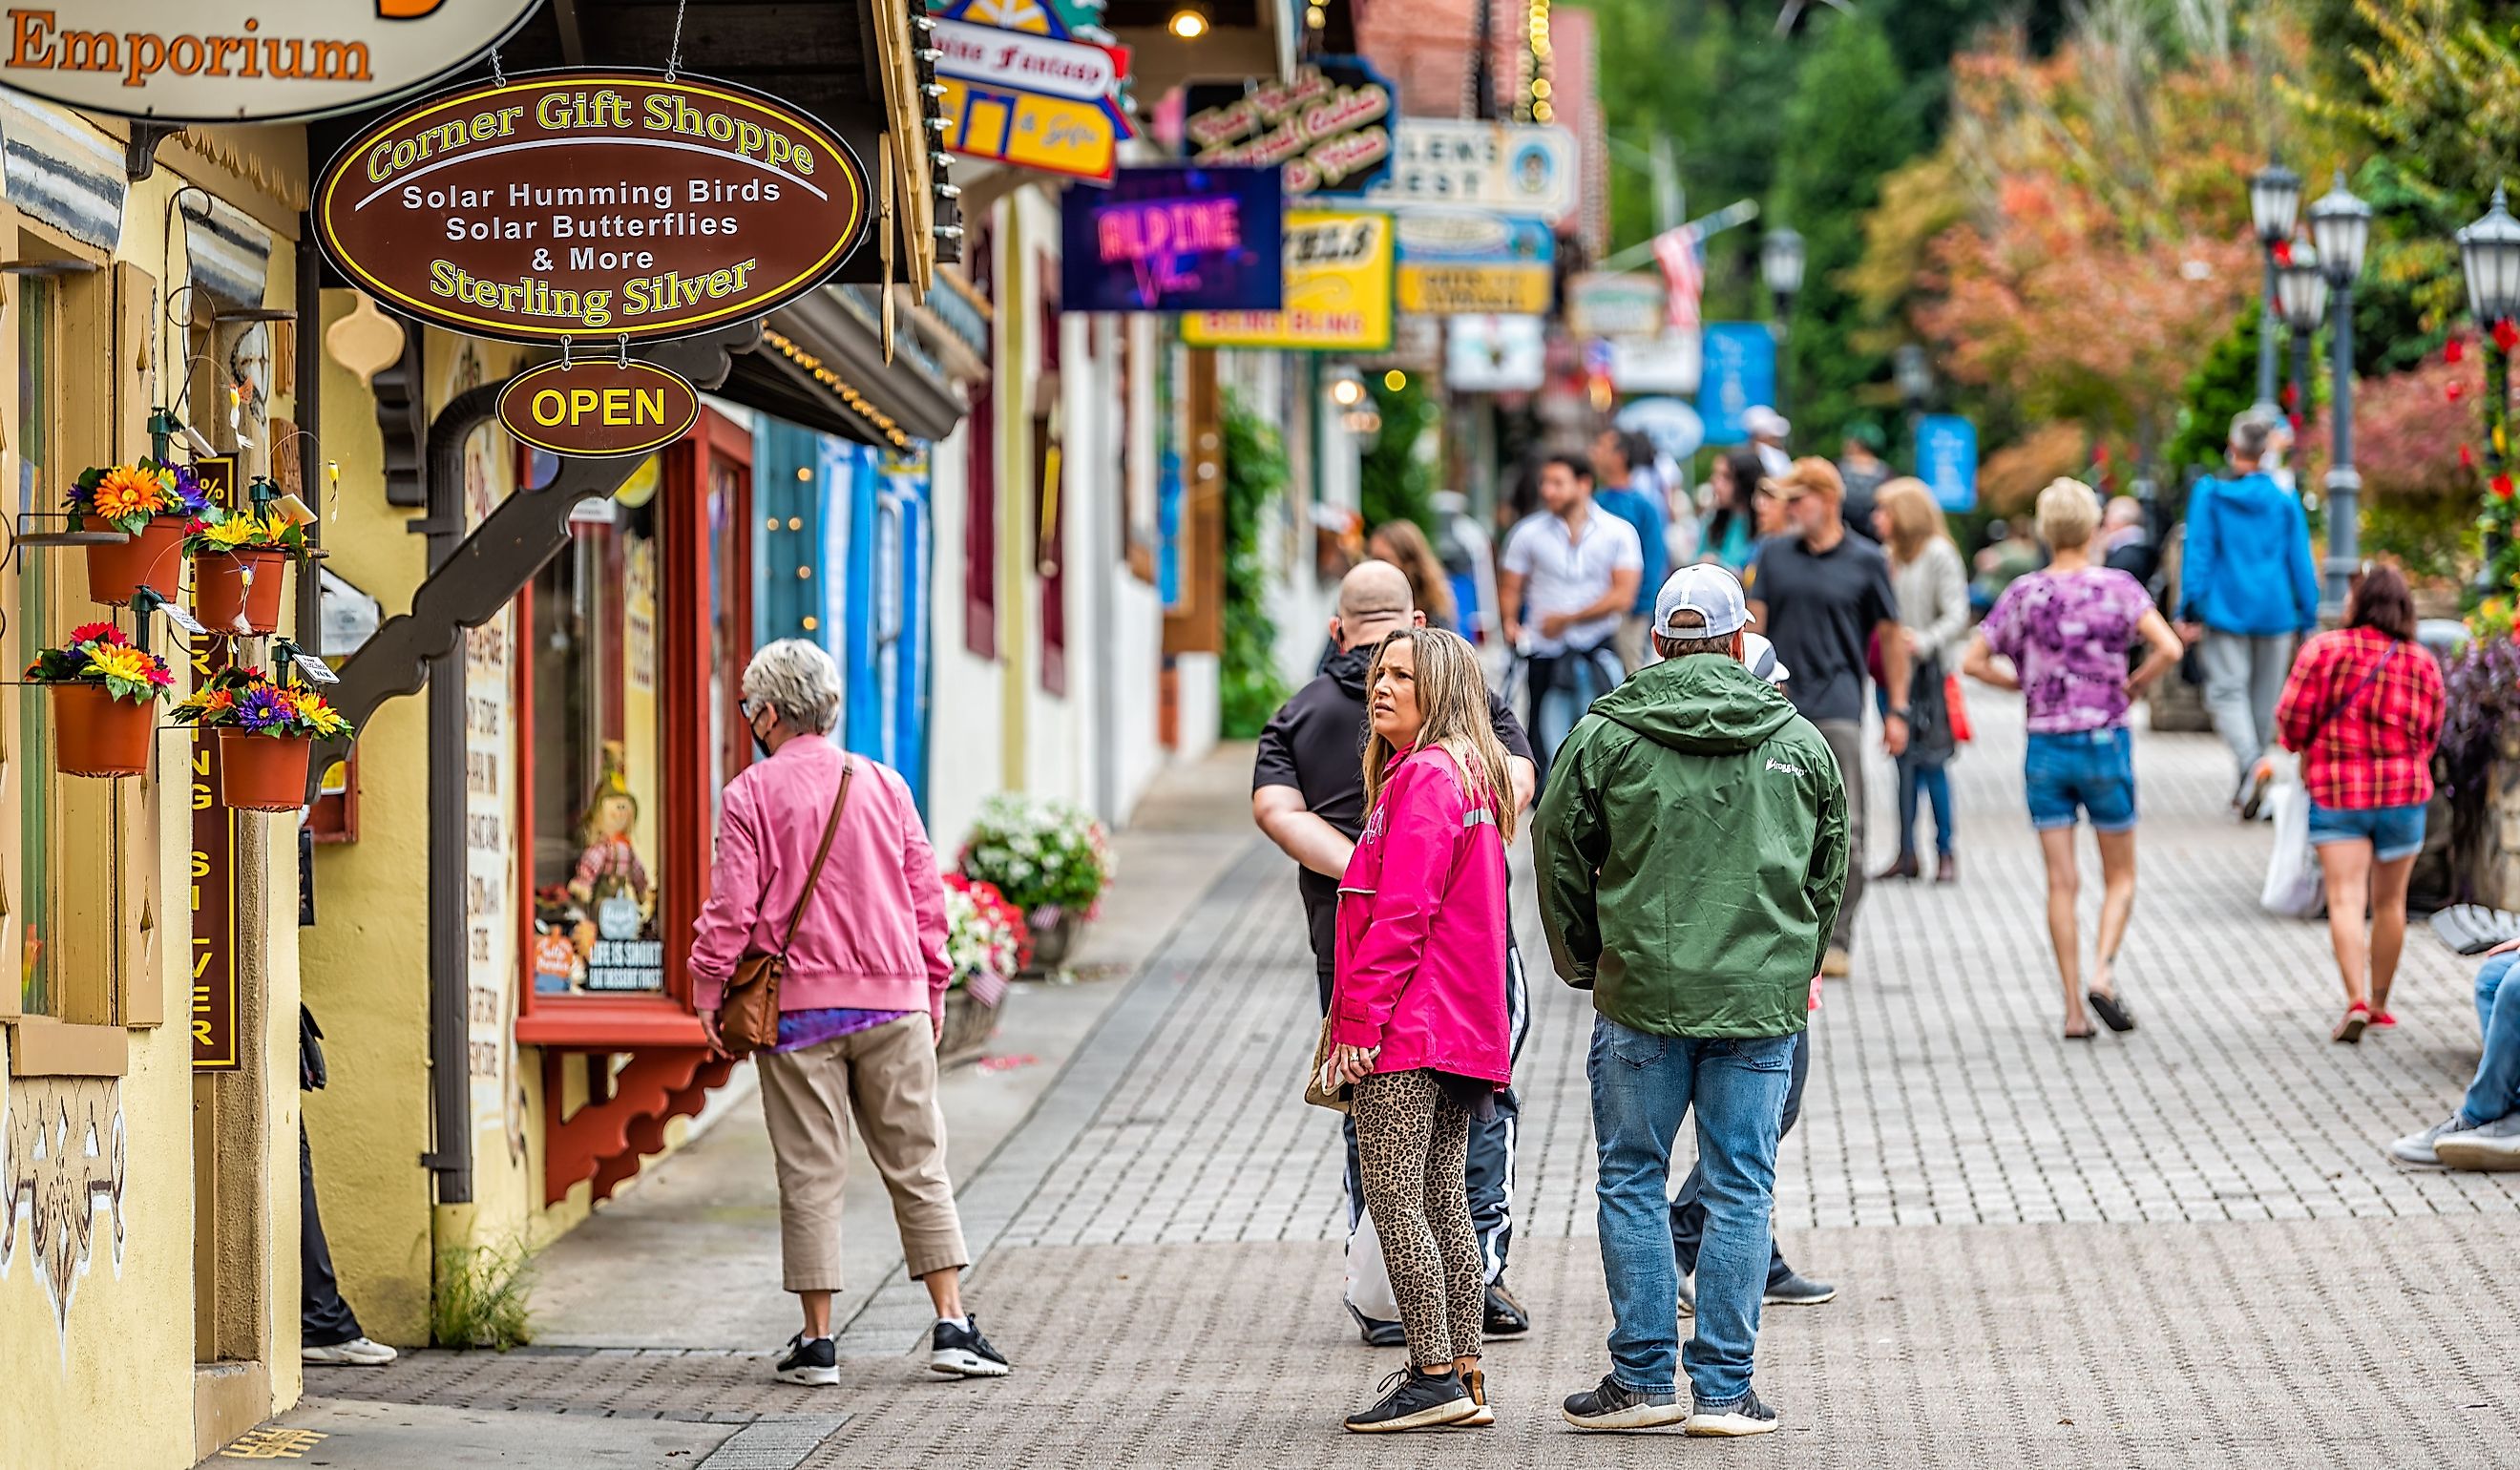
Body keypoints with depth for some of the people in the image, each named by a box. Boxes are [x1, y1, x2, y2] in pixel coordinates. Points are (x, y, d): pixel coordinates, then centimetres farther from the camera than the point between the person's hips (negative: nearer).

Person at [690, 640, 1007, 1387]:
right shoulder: (884, 785, 8)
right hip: (893, 1002, 3)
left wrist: (706, 991, 3)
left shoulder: (752, 794, -4)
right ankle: (952, 1326, 2)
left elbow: (730, 910, -8)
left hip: (797, 1008, -3)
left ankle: (817, 1340, 3)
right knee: (917, 1165, 7)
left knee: (810, 1175, 2)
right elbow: (927, 897, 10)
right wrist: (931, 989, 19)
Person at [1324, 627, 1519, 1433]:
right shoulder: (1472, 777, 18)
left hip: (1408, 1030, -10)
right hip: (1462, 1030, 10)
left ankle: (1433, 1378, -10)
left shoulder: (1424, 777, -13)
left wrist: (1359, 1021, -17)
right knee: (1443, 1204, 11)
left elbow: (1401, 914, -18)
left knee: (1392, 1200, -9)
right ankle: (1463, 1378, 12)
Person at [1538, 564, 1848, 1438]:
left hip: (1640, 997, -1)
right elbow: (1829, 871, 14)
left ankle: (1644, 1377, 9)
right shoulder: (1799, 743, 6)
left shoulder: (1602, 736, -1)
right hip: (1763, 1002, 1)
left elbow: (1560, 855, 4)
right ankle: (1724, 1388, 4)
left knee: (1632, 1181, 9)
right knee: (1741, 1191, 4)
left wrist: (1585, 965, 19)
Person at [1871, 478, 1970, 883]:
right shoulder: (1891, 557, 12)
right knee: (1904, 761, 7)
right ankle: (1906, 854, 10)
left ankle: (1945, 851, 3)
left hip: (1927, 671, -6)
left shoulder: (1938, 554, -7)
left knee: (1930, 761, -5)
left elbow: (1957, 614, -11)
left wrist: (1924, 642, -24)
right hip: (1892, 670, 6)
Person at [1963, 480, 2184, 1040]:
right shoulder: (2117, 588, -6)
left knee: (2061, 883, 4)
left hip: (2045, 747, 2)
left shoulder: (2023, 594, 0)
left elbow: (1974, 661, 1)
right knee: (2120, 877, 11)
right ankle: (2103, 971, -11)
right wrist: (2133, 685, 0)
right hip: (2104, 742, -2)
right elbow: (2169, 649, -17)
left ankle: (2074, 1008, 1)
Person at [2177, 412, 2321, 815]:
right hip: (2274, 611, 3)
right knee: (2265, 697, 12)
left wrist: (2189, 611, -5)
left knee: (2227, 691, -5)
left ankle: (2251, 760, -32)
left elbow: (2198, 553, -6)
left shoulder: (2210, 494, -3)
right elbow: (2301, 564, 5)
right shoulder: (2285, 501, 3)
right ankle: (2247, 788, 19)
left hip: (2225, 610, -2)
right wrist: (2309, 620, 10)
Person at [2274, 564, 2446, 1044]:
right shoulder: (2422, 662, -1)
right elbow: (2430, 734, 2)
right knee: (2389, 901, 15)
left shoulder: (2324, 649, -9)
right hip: (2403, 792, 2)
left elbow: (2292, 718, -9)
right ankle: (2379, 1003, 24)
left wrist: (2306, 752, 13)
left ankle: (2356, 1000, -22)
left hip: (2336, 792, -2)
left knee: (2346, 898, -6)